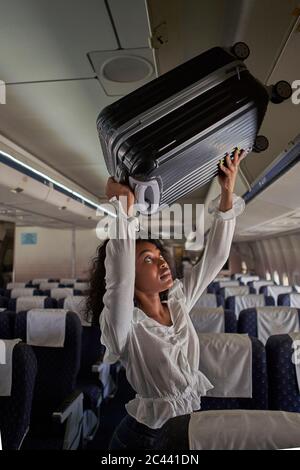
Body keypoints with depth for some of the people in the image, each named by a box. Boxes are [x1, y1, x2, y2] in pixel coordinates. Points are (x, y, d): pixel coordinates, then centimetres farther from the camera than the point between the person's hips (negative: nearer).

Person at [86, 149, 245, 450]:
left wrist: (227, 193, -13)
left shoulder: (177, 302, -5)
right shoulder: (124, 326, -22)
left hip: (197, 419, 5)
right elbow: (119, 278, -42)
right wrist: (125, 206, -41)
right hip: (149, 435, -5)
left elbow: (214, 257, -7)